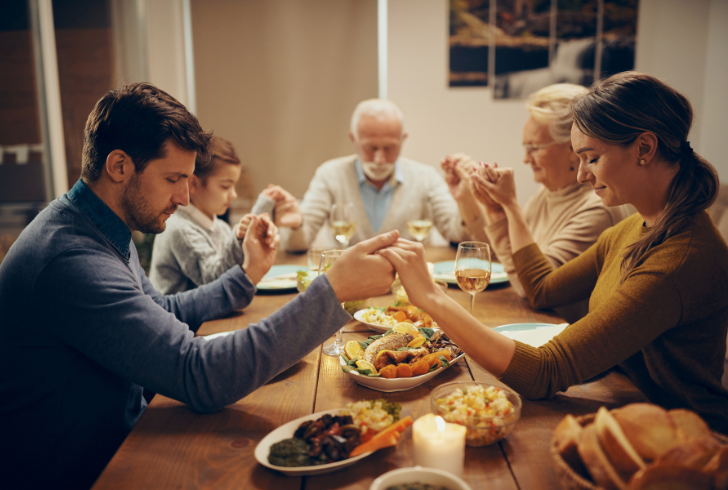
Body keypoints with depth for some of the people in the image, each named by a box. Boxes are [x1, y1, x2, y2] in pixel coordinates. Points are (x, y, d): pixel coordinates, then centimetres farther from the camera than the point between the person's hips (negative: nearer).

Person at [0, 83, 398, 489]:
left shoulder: (105, 233, 3)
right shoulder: (71, 261, -30)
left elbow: (162, 314, 16)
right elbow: (201, 376, -35)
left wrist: (247, 275, 10)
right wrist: (334, 290, -36)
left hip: (120, 435, 9)